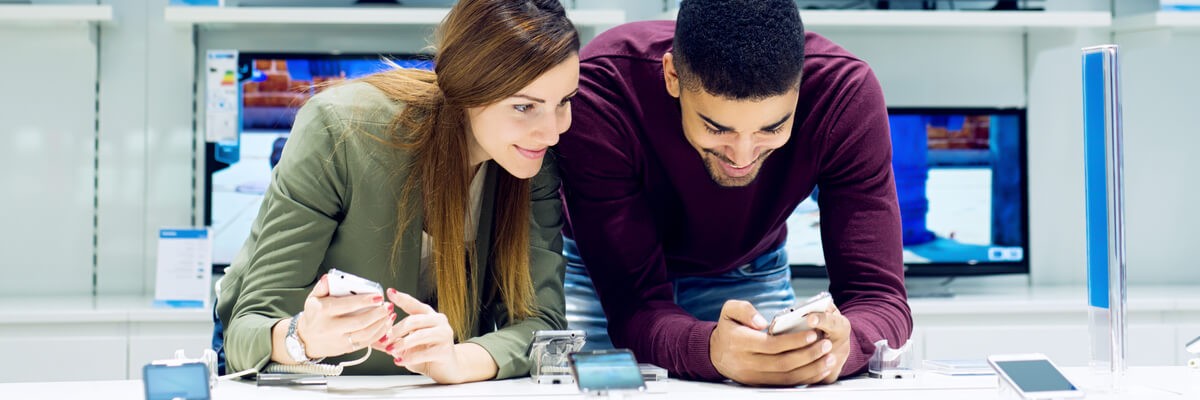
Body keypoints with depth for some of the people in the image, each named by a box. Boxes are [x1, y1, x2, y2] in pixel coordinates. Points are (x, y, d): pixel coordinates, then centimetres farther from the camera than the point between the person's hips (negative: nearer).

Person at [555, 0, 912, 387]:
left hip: (749, 276, 3)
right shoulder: (599, 93, -35)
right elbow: (635, 306, -37)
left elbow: (878, 294, -30)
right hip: (600, 269, -2)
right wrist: (712, 349, -59)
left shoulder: (847, 94, -30)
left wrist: (840, 344, -54)